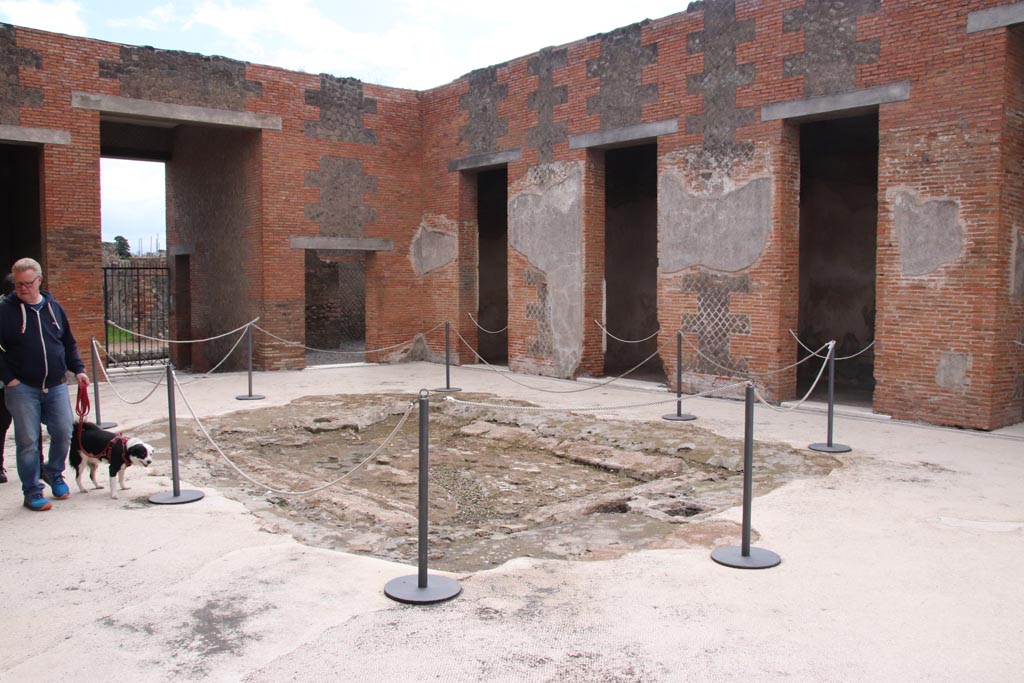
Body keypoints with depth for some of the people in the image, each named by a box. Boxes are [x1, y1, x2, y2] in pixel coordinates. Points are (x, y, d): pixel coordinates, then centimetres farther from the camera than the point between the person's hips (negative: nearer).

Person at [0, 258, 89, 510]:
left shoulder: (54, 308, 10)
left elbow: (69, 344, 18)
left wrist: (78, 369, 7)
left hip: (56, 386, 3)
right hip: (22, 388, -3)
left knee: (64, 432, 2)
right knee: (28, 440, -1)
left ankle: (54, 473, 28)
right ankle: (32, 492, 11)